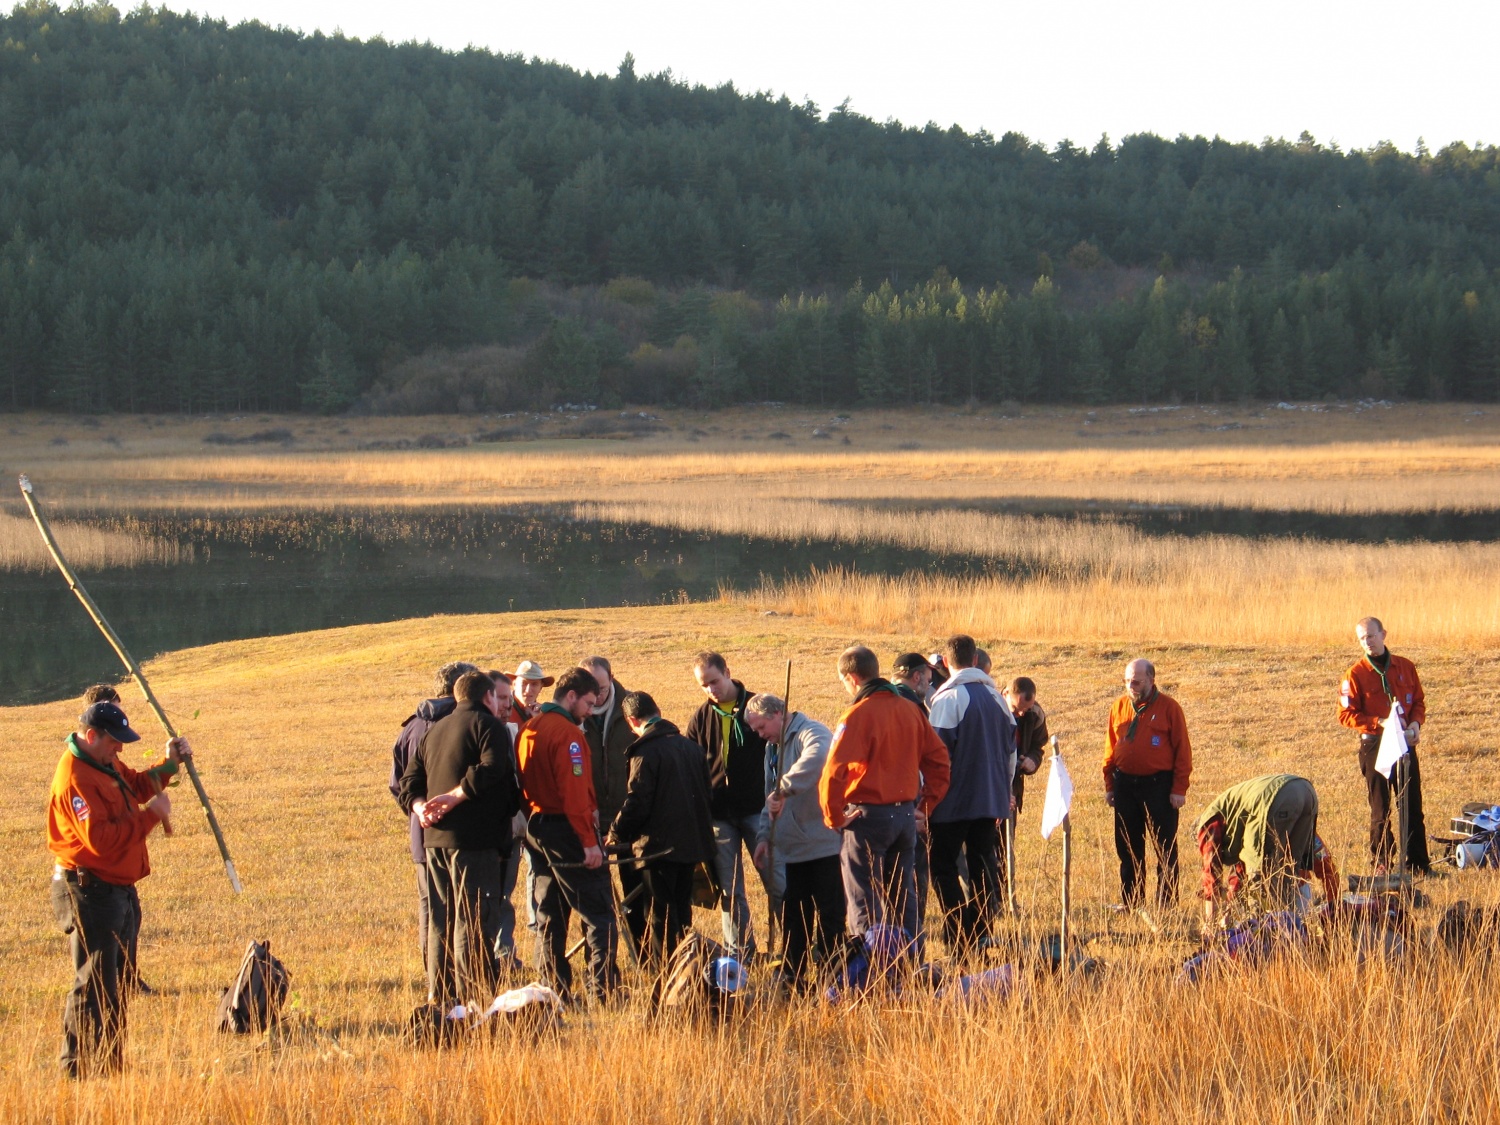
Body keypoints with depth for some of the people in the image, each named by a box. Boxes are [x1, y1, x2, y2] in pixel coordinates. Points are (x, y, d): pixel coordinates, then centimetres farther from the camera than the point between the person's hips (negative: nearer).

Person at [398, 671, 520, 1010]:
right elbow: (490, 770, -21)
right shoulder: (489, 726, -3)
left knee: (440, 919, 13)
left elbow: (410, 781, 15)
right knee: (474, 919, -6)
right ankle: (474, 998, -9)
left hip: (435, 839, 7)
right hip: (474, 839, -7)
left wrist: (420, 806, -2)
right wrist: (454, 797, -18)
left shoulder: (433, 731, 21)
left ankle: (440, 997, 16)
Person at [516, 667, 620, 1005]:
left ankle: (555, 990, 13)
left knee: (550, 915, 12)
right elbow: (574, 791, -22)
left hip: (536, 827, 9)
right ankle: (603, 991, -10)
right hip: (566, 830, -9)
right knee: (599, 915, -5)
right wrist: (589, 841, -21)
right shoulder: (567, 733, -15)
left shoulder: (528, 731, 12)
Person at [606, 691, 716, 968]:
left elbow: (636, 803, -18)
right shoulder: (691, 747, 8)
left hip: (659, 846, -7)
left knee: (661, 917, -2)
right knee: (681, 913, 16)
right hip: (691, 845, 7)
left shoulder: (646, 752, -15)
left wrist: (614, 835, -3)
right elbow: (705, 794, 15)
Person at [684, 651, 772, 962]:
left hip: (757, 809, -3)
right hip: (719, 816, 3)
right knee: (730, 891, 6)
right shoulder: (700, 719, 8)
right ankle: (739, 955, 13)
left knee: (776, 884, -1)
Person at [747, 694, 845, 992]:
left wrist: (784, 789, -40)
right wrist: (764, 834, 10)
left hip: (824, 842, -9)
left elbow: (817, 757, -39)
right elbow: (770, 797, 24)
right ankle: (792, 978, 17)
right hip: (794, 848, 9)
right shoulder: (773, 747, 17)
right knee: (793, 918, 10)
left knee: (829, 916, -4)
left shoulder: (811, 733, -13)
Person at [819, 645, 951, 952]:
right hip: (906, 816, 7)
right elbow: (938, 757, 11)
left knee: (863, 903, 0)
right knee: (903, 896, 17)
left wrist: (833, 816, -13)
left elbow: (834, 771, -24)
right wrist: (926, 804, 14)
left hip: (868, 816, -7)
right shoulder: (909, 710, 6)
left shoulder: (859, 715, -16)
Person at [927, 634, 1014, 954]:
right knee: (983, 868, 11)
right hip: (992, 800, 6)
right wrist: (1004, 789, 27)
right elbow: (1011, 748, 17)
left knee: (943, 867, 1)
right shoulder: (995, 696, 9)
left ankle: (960, 941, -9)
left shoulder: (948, 698, -13)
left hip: (954, 801, -6)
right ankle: (978, 936, 9)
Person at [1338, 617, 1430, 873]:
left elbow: (1419, 701, 14)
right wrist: (1380, 723, -18)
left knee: (1413, 806, 5)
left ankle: (1419, 861, 12)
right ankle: (1382, 862, 12)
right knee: (1380, 808, 2)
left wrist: (1416, 722, -7)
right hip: (1375, 745, -3)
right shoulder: (1356, 675, -5)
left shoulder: (1405, 667, 6)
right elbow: (1346, 714, -7)